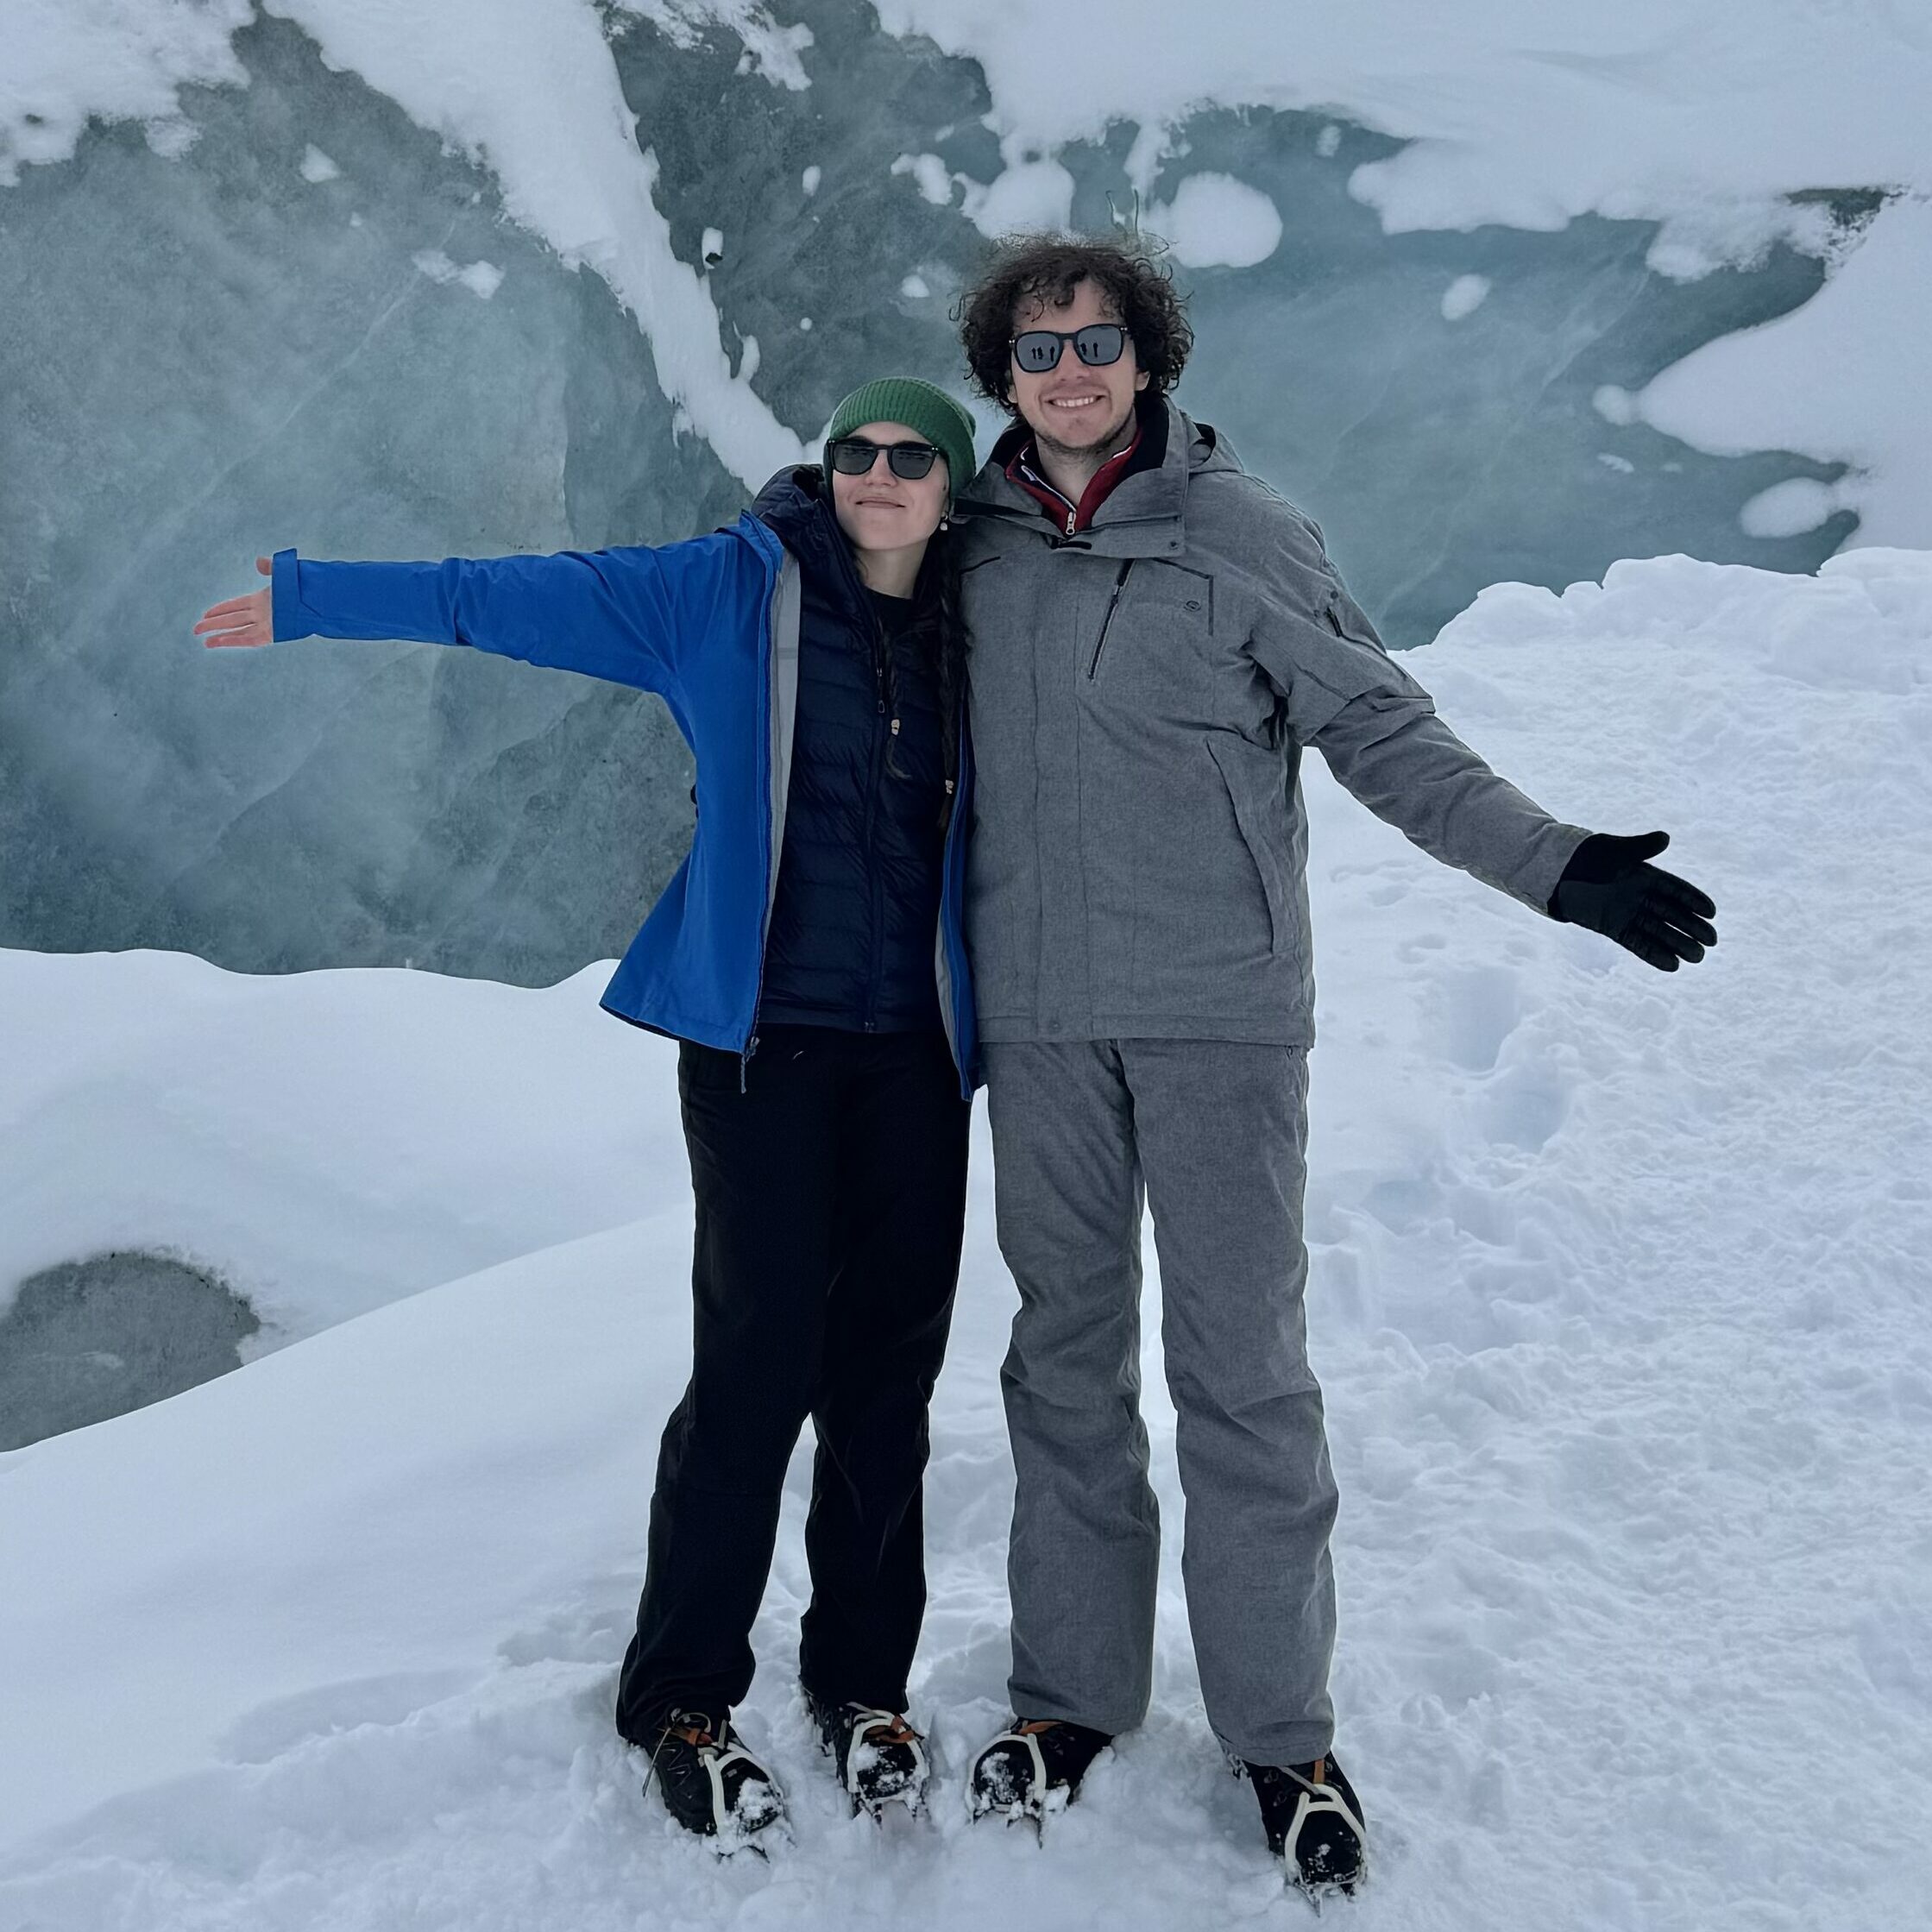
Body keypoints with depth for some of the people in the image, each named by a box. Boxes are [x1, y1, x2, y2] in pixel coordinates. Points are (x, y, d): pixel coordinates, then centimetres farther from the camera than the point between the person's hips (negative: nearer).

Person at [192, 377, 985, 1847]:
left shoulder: (970, 638, 12)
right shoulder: (735, 588, 1)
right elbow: (528, 598, 3)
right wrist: (315, 599, 3)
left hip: (914, 1054, 4)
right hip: (762, 1039, -3)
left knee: (887, 1371, 6)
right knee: (757, 1360, -7)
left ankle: (863, 1683, 21)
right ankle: (683, 1699, 11)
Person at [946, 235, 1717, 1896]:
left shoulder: (1240, 532, -4)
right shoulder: (973, 542, 7)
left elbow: (1381, 728, -4)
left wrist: (1551, 863, -12)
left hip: (1218, 1008, -3)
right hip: (1035, 1014, 3)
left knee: (1242, 1363, 1)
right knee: (1067, 1353, 12)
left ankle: (1279, 1724, 16)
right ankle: (1072, 1686, 26)